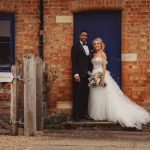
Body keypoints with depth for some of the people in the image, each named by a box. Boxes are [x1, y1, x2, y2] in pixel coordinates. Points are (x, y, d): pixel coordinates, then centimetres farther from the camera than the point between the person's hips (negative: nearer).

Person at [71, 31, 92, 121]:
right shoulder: (76, 47, 1)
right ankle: (76, 115, 1)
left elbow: (90, 62, 18)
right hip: (79, 75, -5)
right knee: (77, 96, -2)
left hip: (87, 75, 5)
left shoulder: (89, 48, 19)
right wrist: (76, 74, -14)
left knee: (85, 95, 6)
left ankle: (84, 113, 12)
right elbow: (74, 62, -6)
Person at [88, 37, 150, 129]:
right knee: (96, 96, 6)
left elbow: (104, 66, -11)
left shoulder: (102, 53, -6)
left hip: (101, 75, -8)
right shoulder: (95, 54, 15)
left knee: (104, 95, -5)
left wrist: (102, 77, -20)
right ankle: (98, 114, 10)